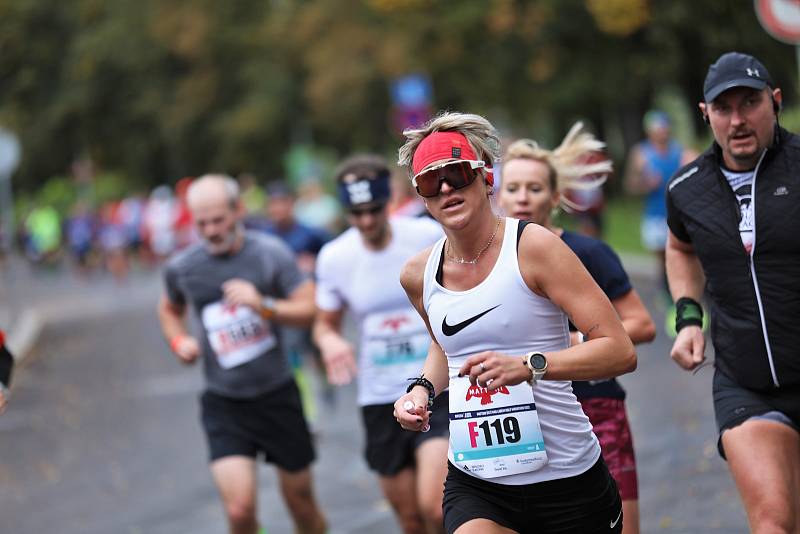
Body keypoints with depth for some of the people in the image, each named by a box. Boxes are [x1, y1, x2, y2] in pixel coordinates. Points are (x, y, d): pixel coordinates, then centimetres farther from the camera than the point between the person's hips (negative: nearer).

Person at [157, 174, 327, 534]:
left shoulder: (270, 253, -6)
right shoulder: (181, 268, -1)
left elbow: (309, 308, -8)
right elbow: (170, 309, 20)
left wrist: (265, 305, -23)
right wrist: (178, 340, 1)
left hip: (277, 396, 0)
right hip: (224, 404, 0)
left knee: (301, 502, 10)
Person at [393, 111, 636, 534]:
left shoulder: (533, 247, -9)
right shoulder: (418, 275, 5)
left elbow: (621, 351, -14)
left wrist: (529, 366, -26)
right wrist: (424, 388, 8)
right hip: (474, 484, 3)